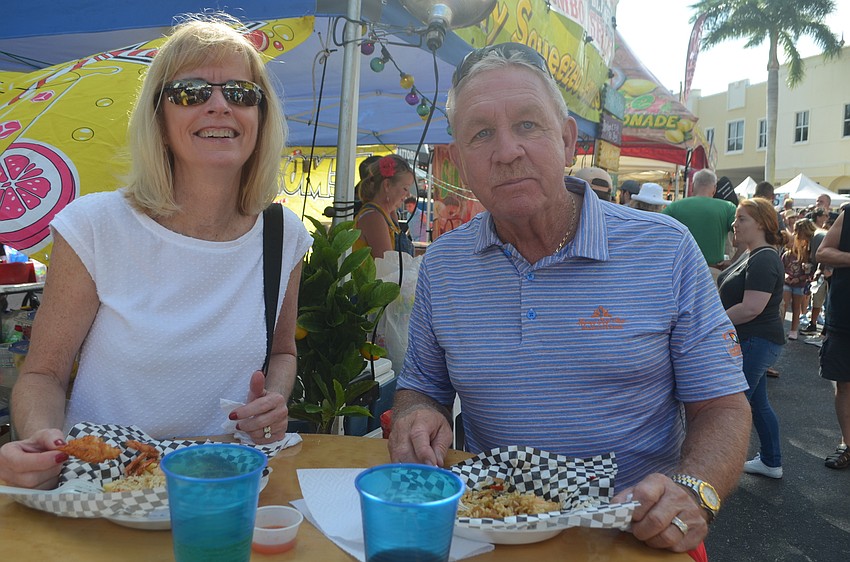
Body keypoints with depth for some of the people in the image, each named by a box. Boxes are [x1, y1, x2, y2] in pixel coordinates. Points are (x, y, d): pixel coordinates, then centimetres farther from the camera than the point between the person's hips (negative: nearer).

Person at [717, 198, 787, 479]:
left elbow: (751, 308, -27)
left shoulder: (764, 260, -20)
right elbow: (736, 295, 23)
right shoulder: (751, 256, 14)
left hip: (755, 343, -11)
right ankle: (771, 462, 29)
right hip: (752, 342, 11)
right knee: (758, 404, 18)